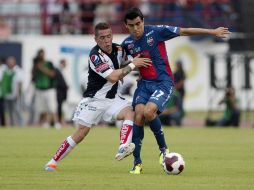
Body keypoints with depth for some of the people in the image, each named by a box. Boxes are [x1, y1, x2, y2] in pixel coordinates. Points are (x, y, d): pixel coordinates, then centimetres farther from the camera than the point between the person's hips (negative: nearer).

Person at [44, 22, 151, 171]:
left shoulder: (118, 49, -1)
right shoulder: (95, 56, -22)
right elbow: (112, 77, -27)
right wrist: (132, 65, -22)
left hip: (113, 98, 5)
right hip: (94, 99, -5)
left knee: (130, 113, -23)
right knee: (81, 133, -4)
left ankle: (123, 149, -41)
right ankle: (53, 162, 10)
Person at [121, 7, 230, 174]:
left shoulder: (156, 32, -10)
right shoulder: (127, 44, 4)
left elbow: (184, 31, -4)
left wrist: (212, 32, -1)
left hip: (163, 82, -4)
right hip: (144, 83, 4)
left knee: (148, 112, -27)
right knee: (138, 115, -16)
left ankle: (164, 149, -3)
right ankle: (137, 163, -5)